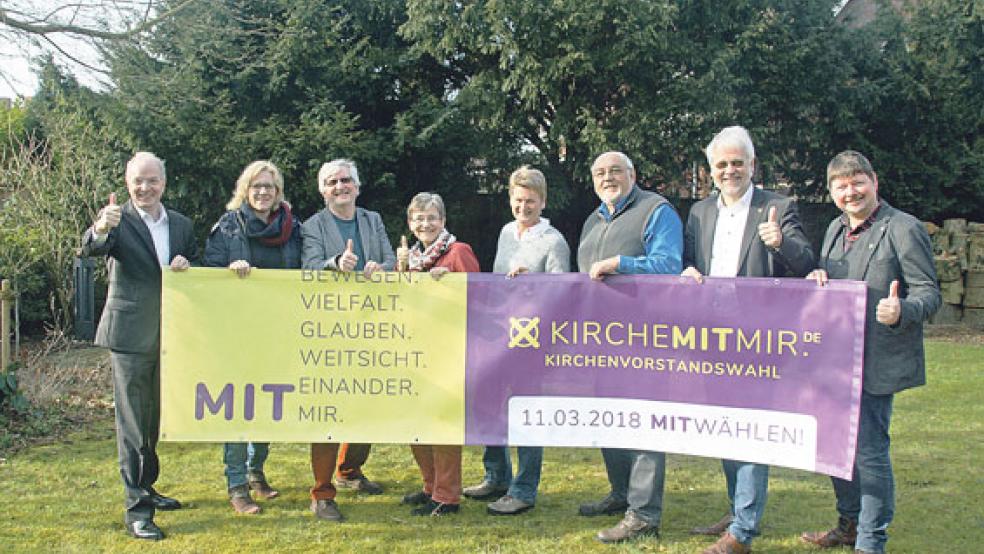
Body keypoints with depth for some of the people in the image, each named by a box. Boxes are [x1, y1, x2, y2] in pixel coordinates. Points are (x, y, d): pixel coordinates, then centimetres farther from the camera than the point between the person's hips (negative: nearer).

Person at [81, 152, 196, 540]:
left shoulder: (181, 225, 9)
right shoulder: (119, 221, -8)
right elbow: (90, 249, -27)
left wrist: (186, 267, -9)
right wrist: (100, 229, -50)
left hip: (167, 334, 6)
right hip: (130, 334, -6)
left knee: (154, 417, 18)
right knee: (132, 421, -3)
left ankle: (145, 488, 35)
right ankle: (136, 509, 1)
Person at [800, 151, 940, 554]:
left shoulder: (904, 229, -9)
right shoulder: (836, 229, 14)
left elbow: (929, 293, -12)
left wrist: (901, 312, -33)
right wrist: (819, 275, 0)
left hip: (877, 364, -8)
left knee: (869, 451, -4)